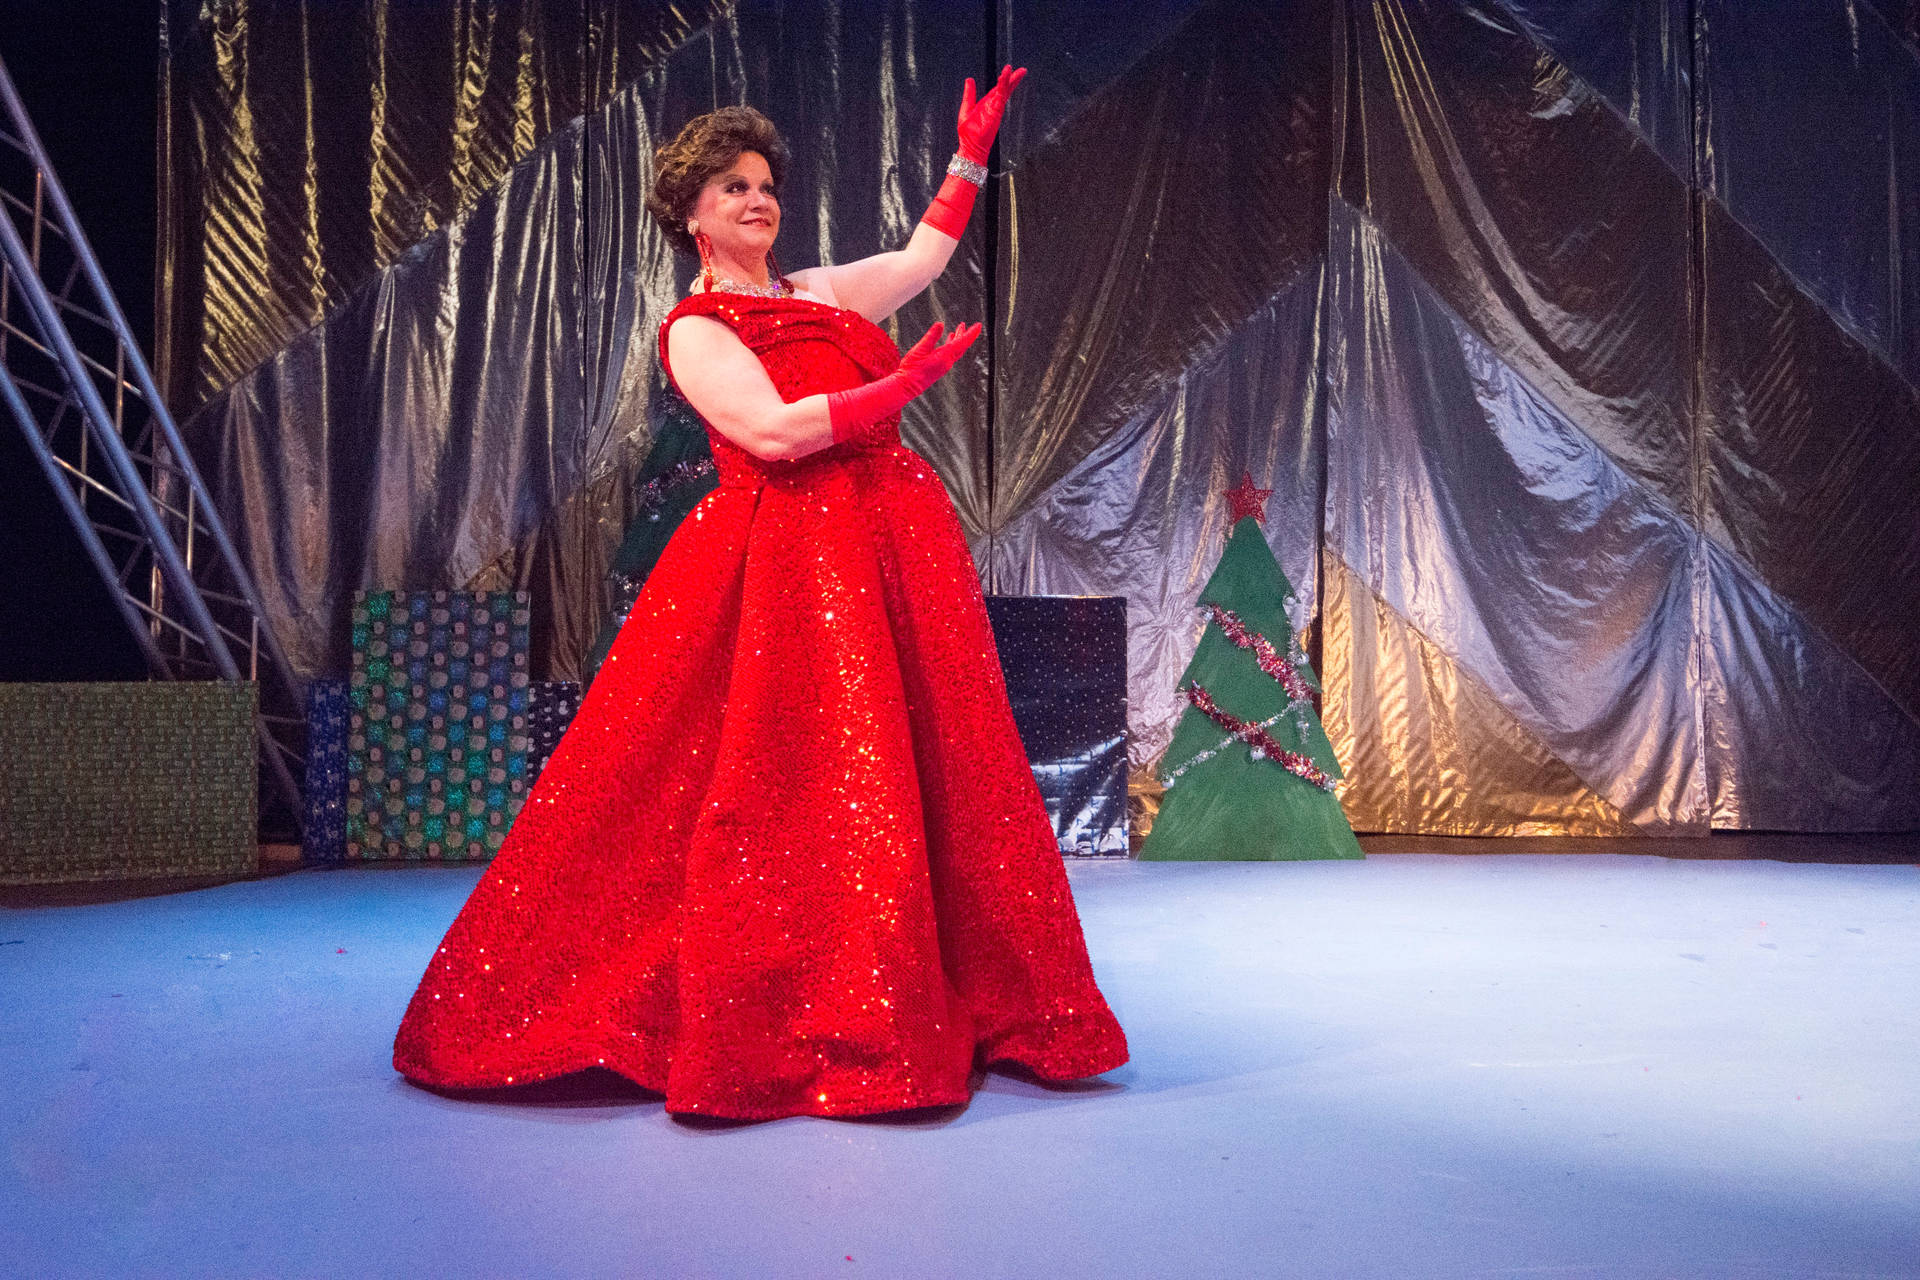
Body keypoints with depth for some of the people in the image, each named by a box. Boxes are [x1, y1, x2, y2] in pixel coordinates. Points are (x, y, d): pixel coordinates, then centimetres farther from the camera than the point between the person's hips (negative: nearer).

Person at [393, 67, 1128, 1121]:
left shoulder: (816, 294, 19)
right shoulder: (695, 329, -1)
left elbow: (922, 257, 32)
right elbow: (772, 431, -16)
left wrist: (971, 158, 30)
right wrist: (899, 387, -15)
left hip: (896, 551, 7)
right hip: (792, 566, -7)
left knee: (930, 777, 7)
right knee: (792, 795, -9)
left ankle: (955, 1011, 17)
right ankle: (765, 1031, 3)